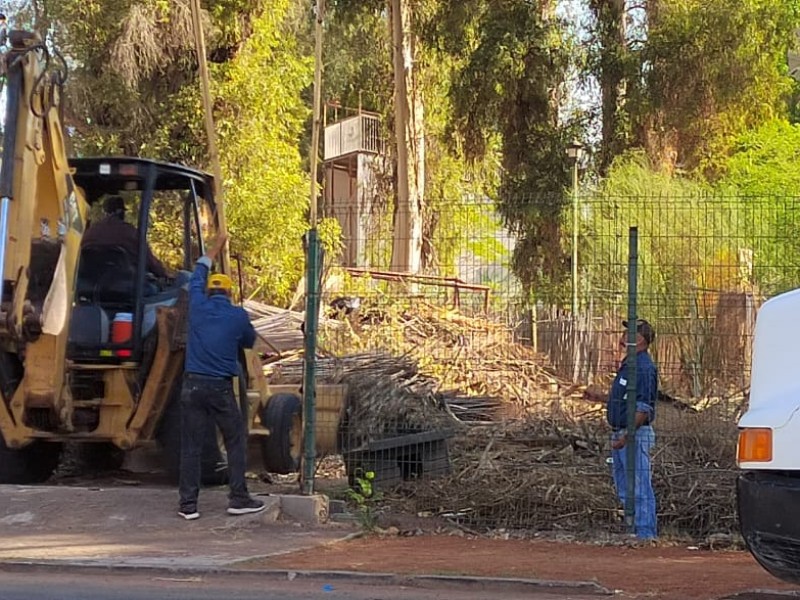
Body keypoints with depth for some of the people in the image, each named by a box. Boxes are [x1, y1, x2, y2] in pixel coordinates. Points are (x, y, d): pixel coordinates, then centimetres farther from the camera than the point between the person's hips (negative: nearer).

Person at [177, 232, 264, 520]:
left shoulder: (198, 307, 4)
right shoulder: (238, 316, -1)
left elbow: (197, 277, 24)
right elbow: (250, 341, 18)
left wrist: (214, 250, 37)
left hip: (193, 385, 2)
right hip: (221, 388, -2)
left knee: (191, 446, 3)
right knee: (236, 442, 9)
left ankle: (188, 504, 2)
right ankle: (238, 498, 8)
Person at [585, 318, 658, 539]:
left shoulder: (644, 367, -16)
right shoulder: (628, 364, 16)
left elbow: (643, 407, -22)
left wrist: (626, 436, -25)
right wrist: (599, 398, 25)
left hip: (636, 435, -11)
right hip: (620, 434, 11)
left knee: (640, 490, -7)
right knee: (625, 491, 15)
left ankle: (646, 535, -4)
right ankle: (633, 532, 22)